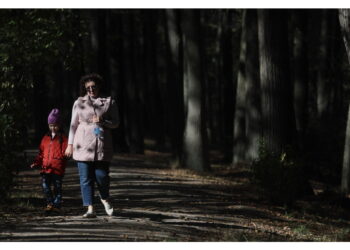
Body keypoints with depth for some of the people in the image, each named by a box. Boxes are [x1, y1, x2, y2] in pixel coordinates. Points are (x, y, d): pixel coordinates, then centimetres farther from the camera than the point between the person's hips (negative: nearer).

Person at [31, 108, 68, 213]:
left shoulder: (62, 138, 2)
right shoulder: (46, 138, 16)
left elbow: (64, 152, -2)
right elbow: (41, 152, 20)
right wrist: (37, 162, 11)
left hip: (58, 168, -4)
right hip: (46, 167, 4)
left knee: (57, 187, 1)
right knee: (45, 185, -5)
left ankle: (56, 205, 8)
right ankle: (49, 203, 8)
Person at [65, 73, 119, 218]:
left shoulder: (109, 102, 8)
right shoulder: (79, 103, 9)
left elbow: (116, 123, 8)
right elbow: (73, 125, 12)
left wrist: (103, 122, -11)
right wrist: (70, 144, 8)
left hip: (102, 145, 0)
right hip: (83, 145, 1)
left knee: (101, 175, -6)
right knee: (86, 178, -4)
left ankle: (105, 198, 24)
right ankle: (90, 209, -3)